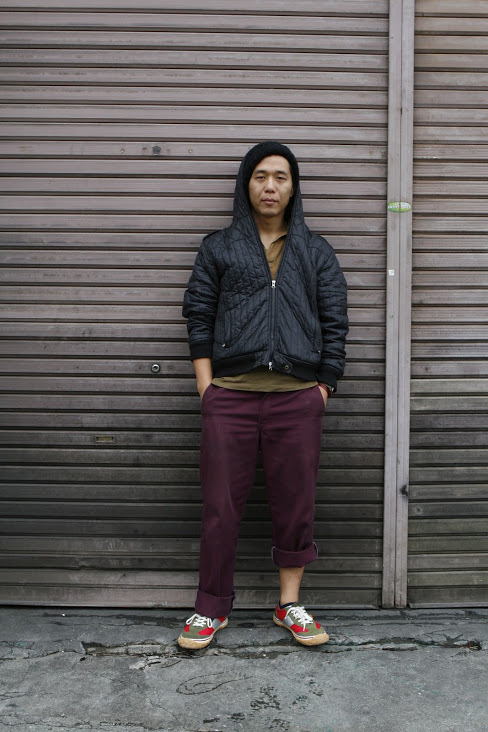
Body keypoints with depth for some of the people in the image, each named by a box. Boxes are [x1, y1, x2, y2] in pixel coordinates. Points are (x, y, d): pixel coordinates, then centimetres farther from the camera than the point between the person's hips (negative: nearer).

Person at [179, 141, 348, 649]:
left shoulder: (316, 252, 14)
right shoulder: (218, 248, 12)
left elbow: (334, 322, 9)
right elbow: (198, 316, 6)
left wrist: (323, 388, 0)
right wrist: (206, 387, -2)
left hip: (297, 397, 1)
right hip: (230, 396, 0)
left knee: (295, 503, 7)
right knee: (221, 505, 4)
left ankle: (289, 604, 24)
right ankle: (212, 608, 20)